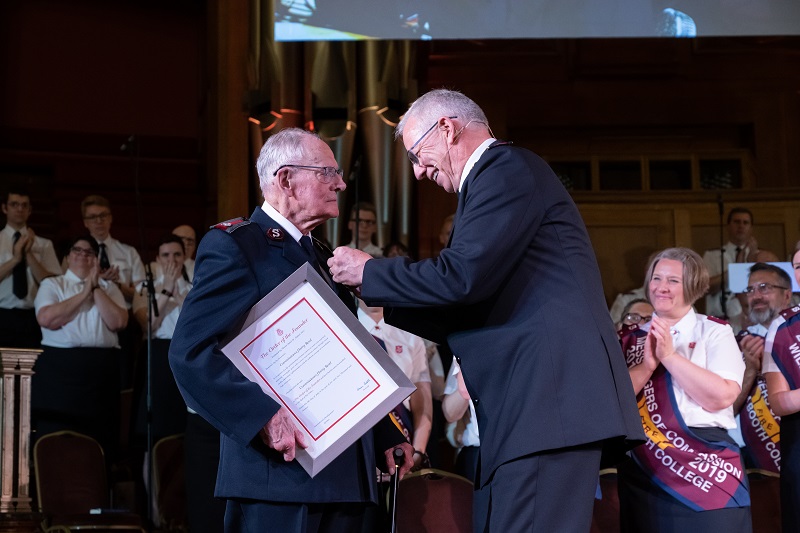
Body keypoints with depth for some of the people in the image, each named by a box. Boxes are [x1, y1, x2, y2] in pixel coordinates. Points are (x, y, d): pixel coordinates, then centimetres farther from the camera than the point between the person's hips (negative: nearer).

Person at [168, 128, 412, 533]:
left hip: (344, 474, 8)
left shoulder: (322, 259, 22)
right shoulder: (233, 246, -5)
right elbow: (189, 351, -15)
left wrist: (386, 432, 14)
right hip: (279, 469, -8)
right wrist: (263, 416, -25)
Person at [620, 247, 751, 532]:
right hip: (644, 474, 3)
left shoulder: (715, 332, 2)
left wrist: (669, 356, -14)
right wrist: (647, 366, -14)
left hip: (706, 471, -2)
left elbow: (721, 397, -13)